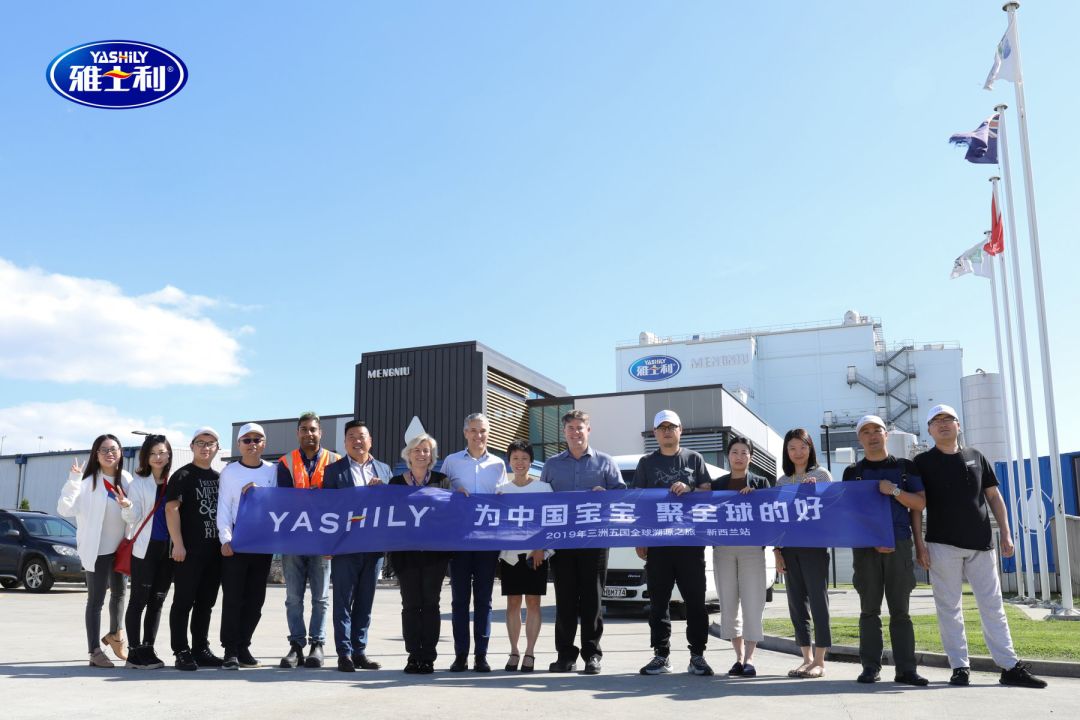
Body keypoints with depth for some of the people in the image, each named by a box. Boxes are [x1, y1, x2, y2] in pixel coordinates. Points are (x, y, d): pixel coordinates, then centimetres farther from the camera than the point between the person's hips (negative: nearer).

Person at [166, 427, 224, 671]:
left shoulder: (219, 478, 17)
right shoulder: (183, 475, -2)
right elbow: (171, 508, -10)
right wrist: (178, 544, -17)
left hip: (214, 549, 6)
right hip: (189, 550, -6)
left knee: (206, 603, 11)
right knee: (184, 601, -2)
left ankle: (201, 650, 19)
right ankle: (181, 652, 2)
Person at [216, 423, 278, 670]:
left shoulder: (272, 471, 9)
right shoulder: (229, 472, 3)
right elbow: (223, 508, -1)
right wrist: (225, 539, -11)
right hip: (235, 542, -3)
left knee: (255, 599, 6)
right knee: (232, 597, -4)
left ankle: (243, 646, 17)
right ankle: (231, 650, 3)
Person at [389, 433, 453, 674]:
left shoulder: (441, 480, 8)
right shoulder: (396, 482, 9)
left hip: (434, 552, -1)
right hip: (406, 552, 1)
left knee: (430, 603, 0)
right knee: (410, 604, 2)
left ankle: (428, 657, 5)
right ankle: (413, 656, 9)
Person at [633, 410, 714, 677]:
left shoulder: (694, 459, 11)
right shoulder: (647, 463, 11)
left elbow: (708, 491, 7)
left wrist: (689, 490, -15)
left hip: (690, 541, 0)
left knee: (695, 600, 1)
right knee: (658, 601, 4)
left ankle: (697, 656, 8)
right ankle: (661, 656, 11)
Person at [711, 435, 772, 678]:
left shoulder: (761, 483, 9)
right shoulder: (717, 484, 13)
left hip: (752, 548, -2)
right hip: (723, 548, 2)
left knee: (752, 603, -7)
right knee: (728, 605, 4)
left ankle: (749, 658, -2)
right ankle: (739, 657, 13)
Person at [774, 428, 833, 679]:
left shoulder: (822, 475, 4)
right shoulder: (782, 482, 14)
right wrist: (777, 551, 7)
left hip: (814, 545, -4)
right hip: (789, 547, 4)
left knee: (818, 599, -4)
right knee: (796, 601, 5)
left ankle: (819, 661, 1)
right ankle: (806, 658, 13)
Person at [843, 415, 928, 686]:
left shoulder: (905, 466, 11)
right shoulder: (853, 472, 10)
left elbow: (920, 503, 6)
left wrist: (894, 491, -11)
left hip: (899, 544, 0)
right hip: (865, 546, 0)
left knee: (900, 610, 1)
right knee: (869, 609, 1)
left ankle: (906, 668, 2)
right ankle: (871, 667, 5)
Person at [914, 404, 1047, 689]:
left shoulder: (976, 457, 12)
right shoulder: (923, 462, 3)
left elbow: (994, 497, 14)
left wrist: (1006, 534, 6)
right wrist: (919, 543, -7)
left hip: (981, 544, 3)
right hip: (942, 546, -3)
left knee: (993, 606, 5)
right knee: (949, 608, 1)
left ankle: (1010, 666, 8)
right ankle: (960, 667, 8)